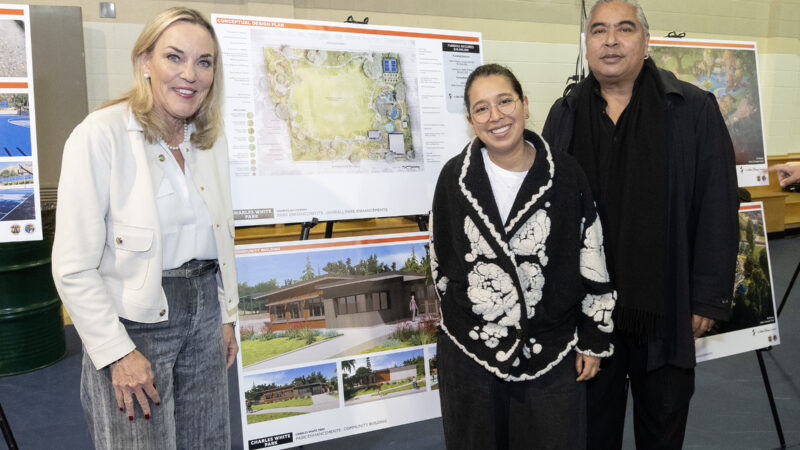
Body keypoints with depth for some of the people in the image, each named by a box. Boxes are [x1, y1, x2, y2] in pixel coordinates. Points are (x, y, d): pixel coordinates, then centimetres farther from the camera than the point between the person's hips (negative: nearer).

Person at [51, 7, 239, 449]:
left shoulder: (212, 140, 5)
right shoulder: (101, 135, -15)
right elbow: (73, 268, -16)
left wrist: (226, 316, 14)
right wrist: (118, 353, -16)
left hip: (204, 311, 6)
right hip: (134, 322, -6)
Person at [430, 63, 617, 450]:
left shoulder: (565, 174, -6)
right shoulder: (454, 177, -4)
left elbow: (593, 263, 0)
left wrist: (593, 340, 2)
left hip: (553, 356, -1)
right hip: (469, 355, 1)